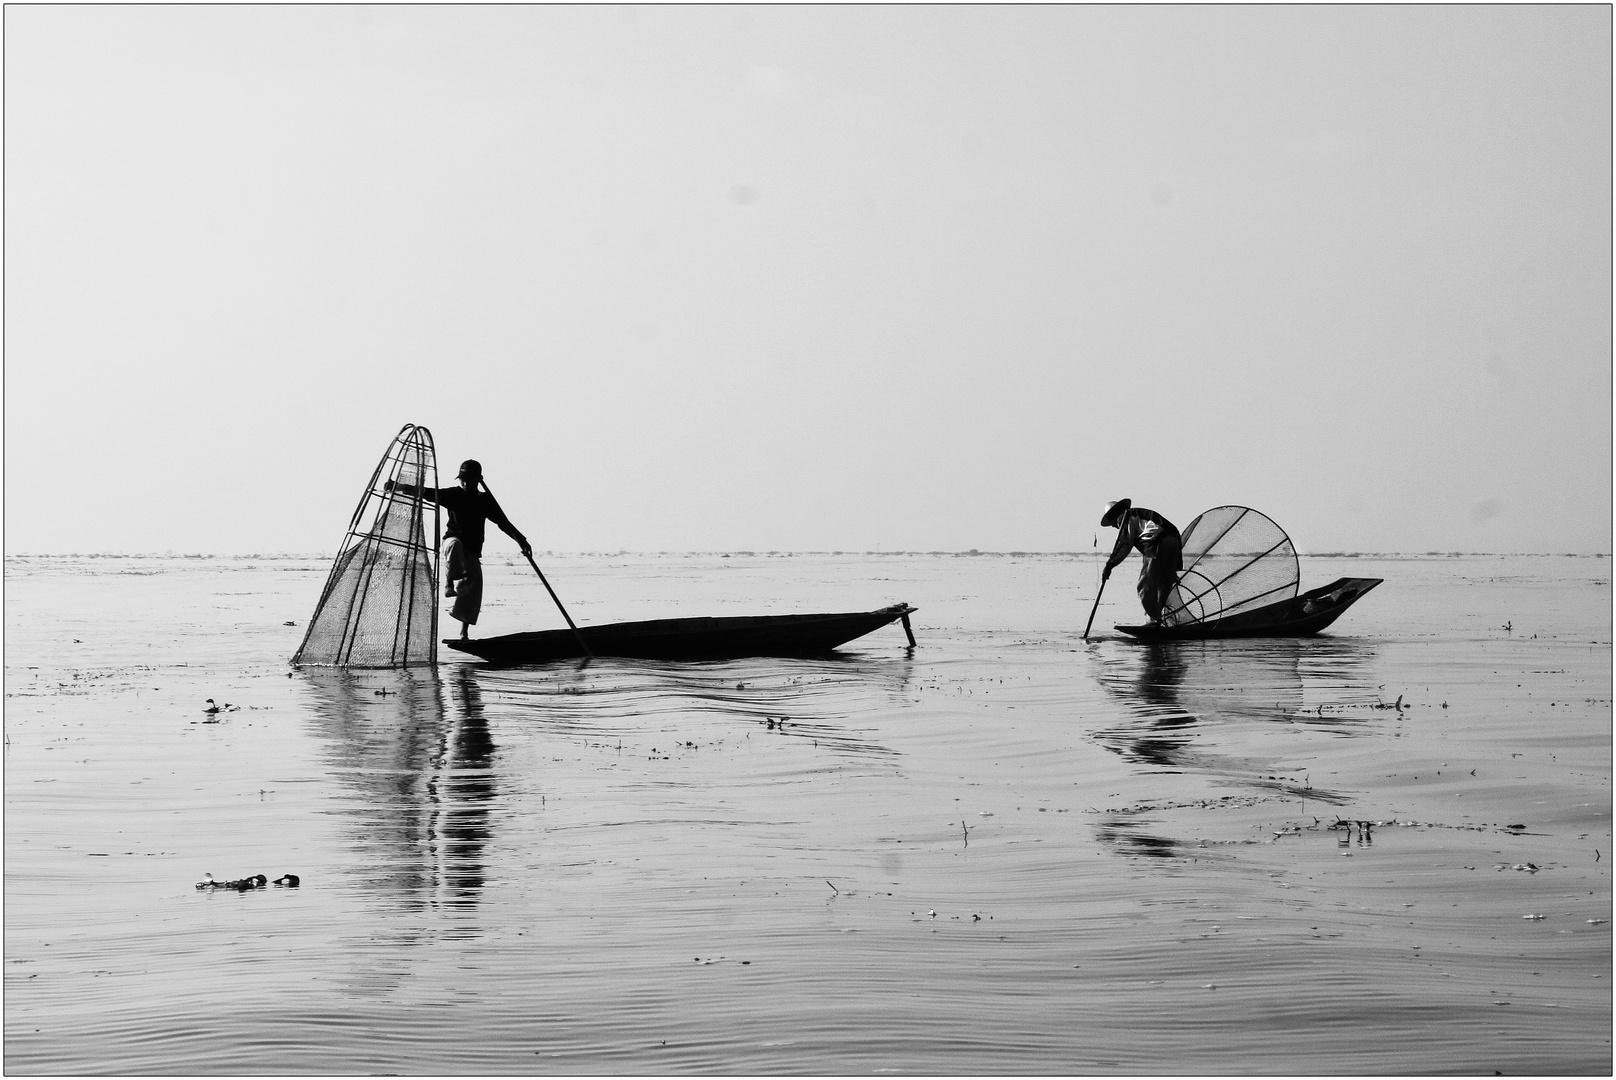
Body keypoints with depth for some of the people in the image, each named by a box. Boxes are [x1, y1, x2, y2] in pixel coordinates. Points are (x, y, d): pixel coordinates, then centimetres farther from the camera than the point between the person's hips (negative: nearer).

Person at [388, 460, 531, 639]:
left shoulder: (485, 500, 7)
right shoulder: (453, 495, -1)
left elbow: (504, 523, 9)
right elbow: (424, 492, -10)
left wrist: (521, 541, -1)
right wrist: (398, 487, -22)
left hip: (472, 551, 3)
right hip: (453, 540, -3)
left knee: (472, 593, -7)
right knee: (455, 544, -42)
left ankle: (464, 633, 7)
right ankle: (450, 584, -37)